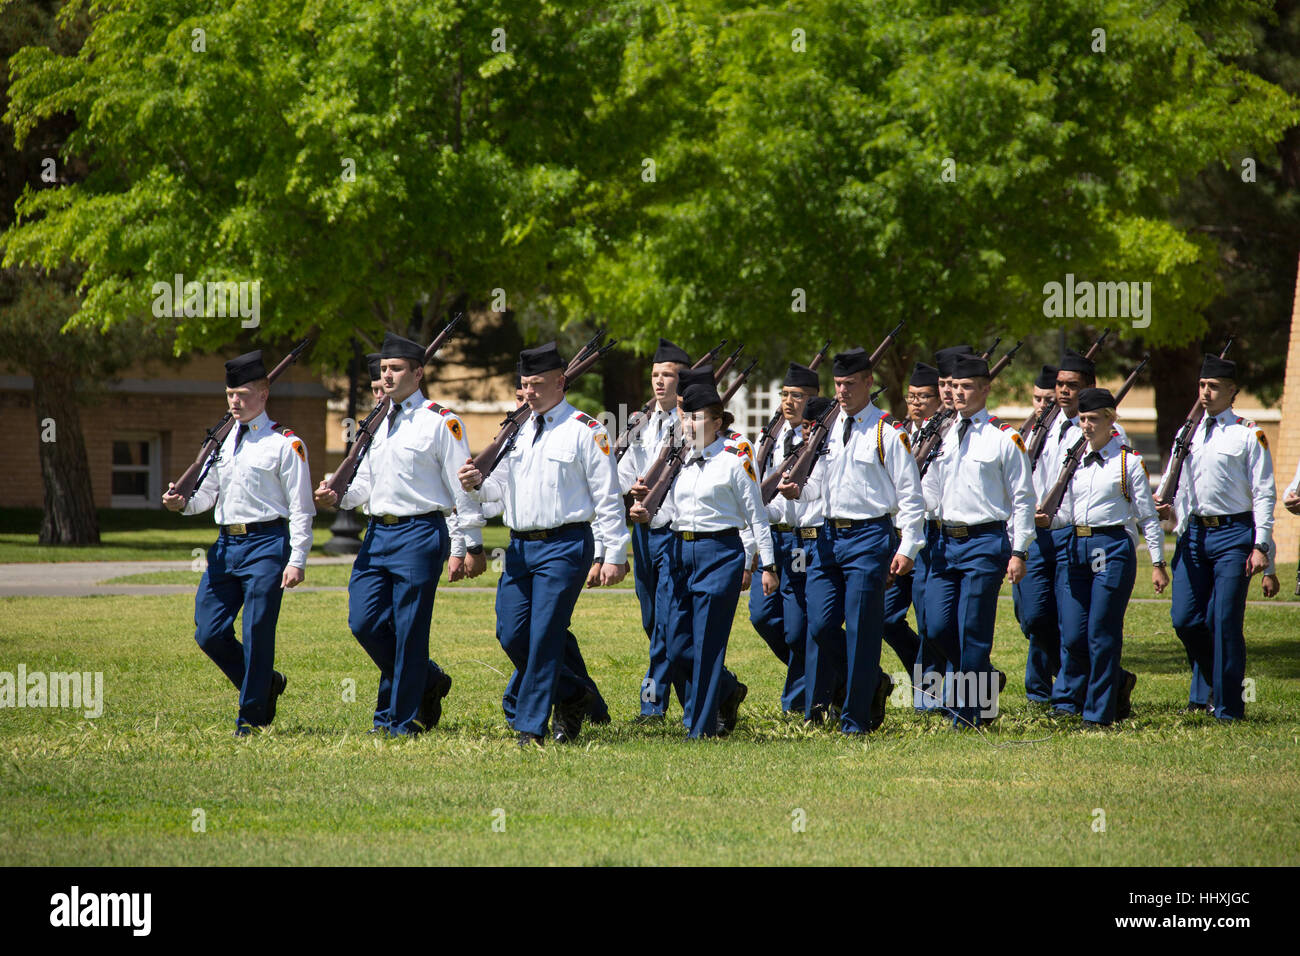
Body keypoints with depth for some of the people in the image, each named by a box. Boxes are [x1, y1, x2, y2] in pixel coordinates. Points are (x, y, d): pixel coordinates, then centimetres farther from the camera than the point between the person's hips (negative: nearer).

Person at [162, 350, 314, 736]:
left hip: (266, 543, -6)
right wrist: (182, 502, -1)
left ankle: (251, 716, 6)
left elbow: (301, 509, -5)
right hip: (226, 544, 6)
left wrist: (297, 560, -13)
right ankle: (265, 684, 23)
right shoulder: (222, 441, 15)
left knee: (257, 632, -5)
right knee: (209, 632, 2)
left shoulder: (285, 444, -3)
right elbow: (207, 493, 22)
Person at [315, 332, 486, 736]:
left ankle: (403, 723, 5)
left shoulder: (441, 422, -5)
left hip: (419, 534, -7)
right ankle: (427, 680, 23)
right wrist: (338, 497, -1)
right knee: (364, 621, 2)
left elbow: (463, 487, -5)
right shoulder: (379, 424, 16)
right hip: (378, 532, 7)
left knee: (409, 630, -4)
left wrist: (474, 546, -7)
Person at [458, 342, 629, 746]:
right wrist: (478, 484, -4)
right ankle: (571, 695, 24)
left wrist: (614, 555, -10)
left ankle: (531, 729, -4)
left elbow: (608, 498, -6)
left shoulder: (586, 432, -5)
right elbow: (501, 486, 20)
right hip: (520, 546, 7)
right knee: (511, 634, 4)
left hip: (564, 546, -7)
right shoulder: (518, 430, 14)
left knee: (544, 636, -8)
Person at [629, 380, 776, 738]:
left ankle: (702, 728, 1)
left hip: (720, 553, -6)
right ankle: (727, 691, 30)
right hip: (682, 552, 6)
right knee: (678, 650, 5)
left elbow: (756, 516, -4)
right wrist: (647, 515, -2)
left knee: (707, 644, -6)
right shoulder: (680, 462, 12)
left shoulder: (735, 462, -6)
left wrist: (768, 565, -5)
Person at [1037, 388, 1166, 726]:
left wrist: (1158, 563, -4)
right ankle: (1118, 683, 24)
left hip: (1111, 548, -5)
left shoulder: (1129, 462, -1)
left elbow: (1148, 517, 0)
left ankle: (1099, 712, 5)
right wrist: (1048, 521, -4)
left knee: (1102, 634, -4)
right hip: (1074, 548, 5)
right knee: (1072, 636, 0)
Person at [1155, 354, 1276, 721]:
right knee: (1184, 619, -1)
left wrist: (1260, 546, -12)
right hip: (1194, 533, 5)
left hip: (1233, 533, -5)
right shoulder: (1187, 435, 14)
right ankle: (1208, 682, 21)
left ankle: (1228, 708, 1)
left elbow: (1264, 494, -5)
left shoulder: (1248, 435, -2)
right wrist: (1170, 511, -1)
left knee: (1225, 622, -6)